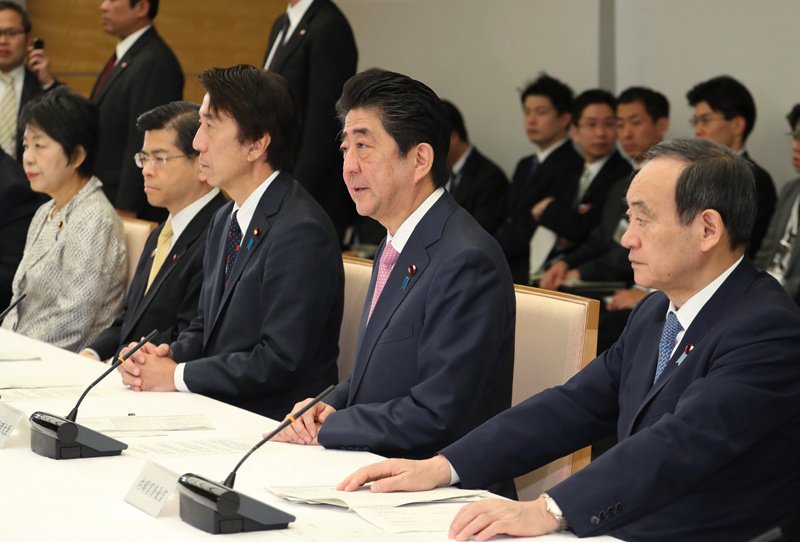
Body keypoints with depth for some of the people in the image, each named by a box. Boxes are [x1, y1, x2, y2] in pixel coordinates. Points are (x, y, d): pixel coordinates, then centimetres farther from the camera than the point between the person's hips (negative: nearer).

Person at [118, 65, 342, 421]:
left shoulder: (301, 232, -17)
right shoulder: (224, 221, 14)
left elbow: (280, 361, -21)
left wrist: (178, 376, -14)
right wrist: (170, 355, -1)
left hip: (272, 428, -8)